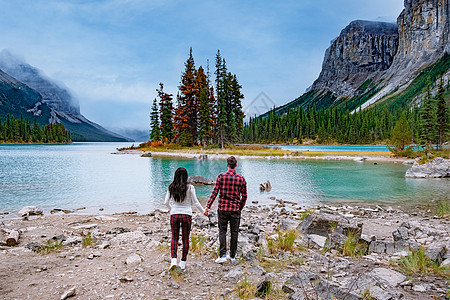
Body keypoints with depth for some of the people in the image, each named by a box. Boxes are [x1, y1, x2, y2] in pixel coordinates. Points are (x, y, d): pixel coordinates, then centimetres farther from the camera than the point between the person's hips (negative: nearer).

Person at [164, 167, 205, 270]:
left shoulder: (171, 187, -2)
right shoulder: (190, 187, -8)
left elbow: (166, 202, 2)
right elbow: (195, 202, -4)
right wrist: (203, 211, 11)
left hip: (174, 215, 2)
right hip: (186, 215, -1)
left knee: (174, 238, 13)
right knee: (185, 239, 10)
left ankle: (173, 260, -3)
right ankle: (183, 263, 17)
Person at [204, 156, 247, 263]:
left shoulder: (221, 176, -5)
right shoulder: (241, 179, -1)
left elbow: (214, 192, -10)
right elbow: (244, 196, 2)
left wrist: (208, 207, -7)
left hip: (223, 208, -1)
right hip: (235, 209, 1)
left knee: (222, 231, 9)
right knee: (234, 232, 11)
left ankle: (222, 255, 2)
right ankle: (232, 256, 19)